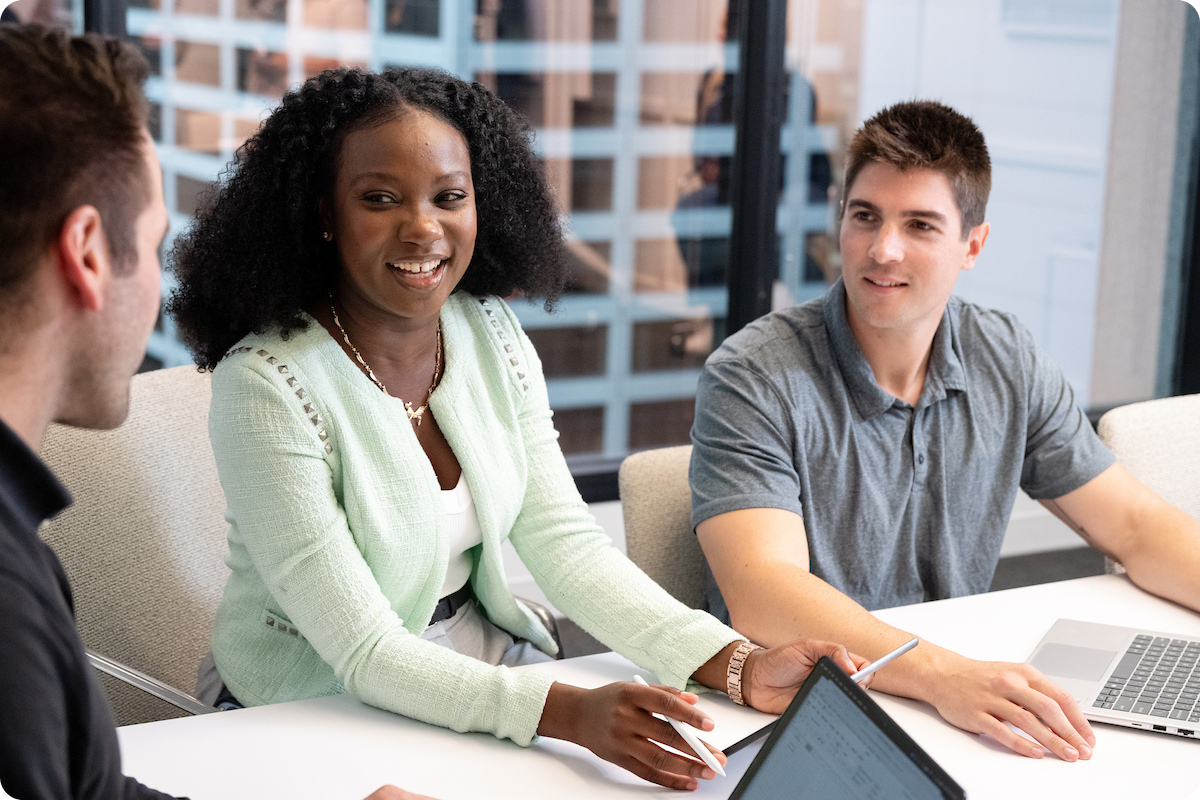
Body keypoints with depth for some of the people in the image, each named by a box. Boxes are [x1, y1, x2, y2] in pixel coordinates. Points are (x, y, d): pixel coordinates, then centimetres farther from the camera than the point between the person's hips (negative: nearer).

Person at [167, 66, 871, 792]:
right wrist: (570, 713, -35)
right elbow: (364, 652, -22)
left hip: (498, 665, 6)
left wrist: (740, 667, -17)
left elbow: (564, 541, -4)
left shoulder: (492, 334, 0)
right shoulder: (266, 384, -20)